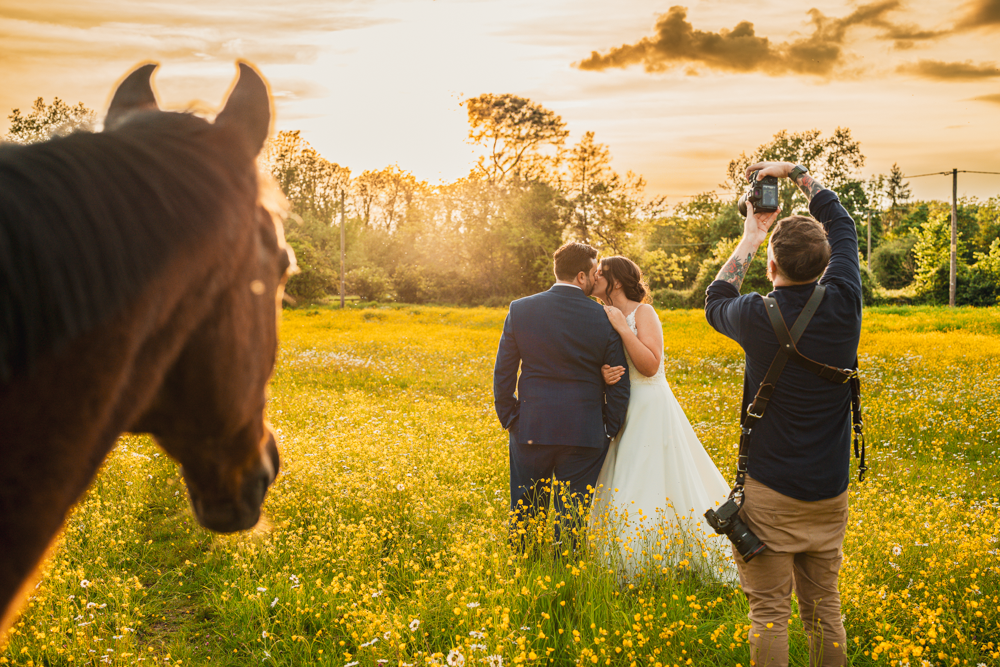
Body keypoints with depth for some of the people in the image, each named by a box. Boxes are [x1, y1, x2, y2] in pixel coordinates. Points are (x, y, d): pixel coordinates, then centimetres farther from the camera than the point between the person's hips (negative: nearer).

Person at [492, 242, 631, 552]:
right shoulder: (604, 318, -6)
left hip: (531, 431, 1)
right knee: (571, 520, 8)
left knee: (523, 516, 14)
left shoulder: (520, 310, -3)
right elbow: (619, 384, -2)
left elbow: (502, 373, 1)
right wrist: (609, 432, 9)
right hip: (583, 434, -1)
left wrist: (509, 419, 11)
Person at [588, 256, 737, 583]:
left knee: (646, 490, -8)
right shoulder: (603, 320, 12)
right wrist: (603, 376, -17)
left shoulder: (643, 313, -8)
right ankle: (627, 569, 15)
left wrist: (623, 328, -22)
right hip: (621, 413, 7)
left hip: (649, 411, -7)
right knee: (620, 490, 6)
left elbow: (650, 365, -18)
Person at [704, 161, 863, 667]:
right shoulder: (843, 304, -6)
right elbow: (841, 224, 12)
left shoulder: (758, 317, -14)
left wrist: (749, 241, 18)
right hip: (829, 492, 4)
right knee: (823, 608, 13)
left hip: (770, 492, -4)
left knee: (769, 612, 2)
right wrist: (795, 172, 19)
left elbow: (715, 304, 12)